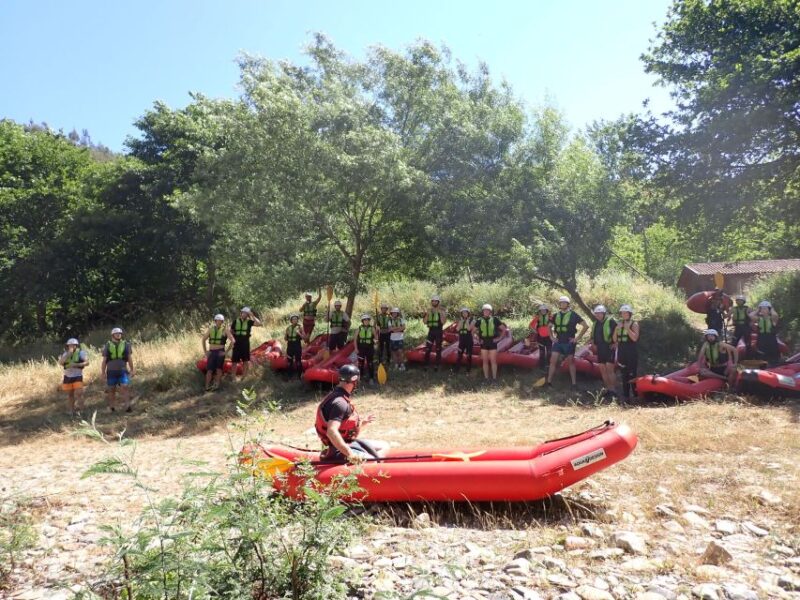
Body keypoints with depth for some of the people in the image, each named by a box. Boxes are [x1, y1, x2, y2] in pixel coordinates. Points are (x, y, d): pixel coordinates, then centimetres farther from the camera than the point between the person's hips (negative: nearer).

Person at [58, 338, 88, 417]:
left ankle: (78, 410, -6)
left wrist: (76, 365, -23)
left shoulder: (81, 352, -5)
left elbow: (87, 362, -12)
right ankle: (72, 411, 19)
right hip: (67, 377, 4)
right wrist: (68, 354, -19)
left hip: (78, 376, -4)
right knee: (70, 395, 10)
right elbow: (60, 362, -11)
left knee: (79, 393, -14)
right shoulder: (65, 353, 5)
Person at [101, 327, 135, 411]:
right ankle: (112, 407, 17)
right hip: (111, 371, 1)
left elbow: (130, 358, 8)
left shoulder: (126, 344, 7)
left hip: (123, 371, -1)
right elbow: (104, 360, 8)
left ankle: (127, 406, -17)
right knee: (111, 390, 7)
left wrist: (132, 370, 6)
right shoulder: (107, 346, 7)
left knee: (125, 388, -12)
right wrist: (103, 372, 5)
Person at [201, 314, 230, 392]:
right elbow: (204, 339, 16)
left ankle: (216, 384, 7)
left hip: (220, 352, -2)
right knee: (209, 370, -2)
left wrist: (226, 351, -10)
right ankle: (207, 386, 1)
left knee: (219, 368, -2)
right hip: (211, 352, 2)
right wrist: (205, 351, 9)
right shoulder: (211, 329, 6)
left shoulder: (225, 330, -4)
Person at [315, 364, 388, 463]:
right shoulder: (340, 403, -22)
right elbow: (331, 432, -33)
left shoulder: (339, 396, 11)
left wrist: (361, 423, 21)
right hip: (340, 451, -10)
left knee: (384, 447, 15)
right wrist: (350, 454, -31)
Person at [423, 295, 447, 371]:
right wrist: (427, 314, -8)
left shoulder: (442, 311, -3)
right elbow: (425, 322, 6)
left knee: (438, 349, 2)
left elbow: (443, 322, -12)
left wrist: (441, 314, -21)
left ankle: (437, 365, 8)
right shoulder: (429, 310, 10)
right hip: (431, 331, 4)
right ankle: (426, 364, 7)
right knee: (427, 348, 1)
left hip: (439, 331, -4)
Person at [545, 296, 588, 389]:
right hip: (558, 342, 4)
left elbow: (585, 326, -8)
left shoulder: (573, 315, -6)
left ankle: (574, 383, 13)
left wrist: (578, 338, -10)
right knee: (553, 361, -2)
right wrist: (552, 337, 10)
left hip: (569, 343, -4)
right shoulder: (556, 315, 8)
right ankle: (549, 381, 2)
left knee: (571, 362, 4)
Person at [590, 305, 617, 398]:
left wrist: (615, 343, -11)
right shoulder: (595, 323, 14)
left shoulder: (610, 321, -9)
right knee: (603, 370, 8)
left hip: (609, 349, -7)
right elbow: (593, 335, 28)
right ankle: (607, 389, 15)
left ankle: (613, 389, -5)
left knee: (609, 369, -10)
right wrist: (593, 344, 17)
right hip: (600, 350, 7)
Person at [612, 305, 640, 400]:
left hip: (632, 353, -6)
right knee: (624, 374, 9)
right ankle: (626, 395, 16)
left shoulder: (634, 324, -4)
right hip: (621, 352, 6)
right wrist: (616, 330, -7)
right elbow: (615, 340, 9)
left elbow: (635, 338, -18)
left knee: (632, 374, -8)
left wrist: (627, 328, -22)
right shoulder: (619, 324, 11)